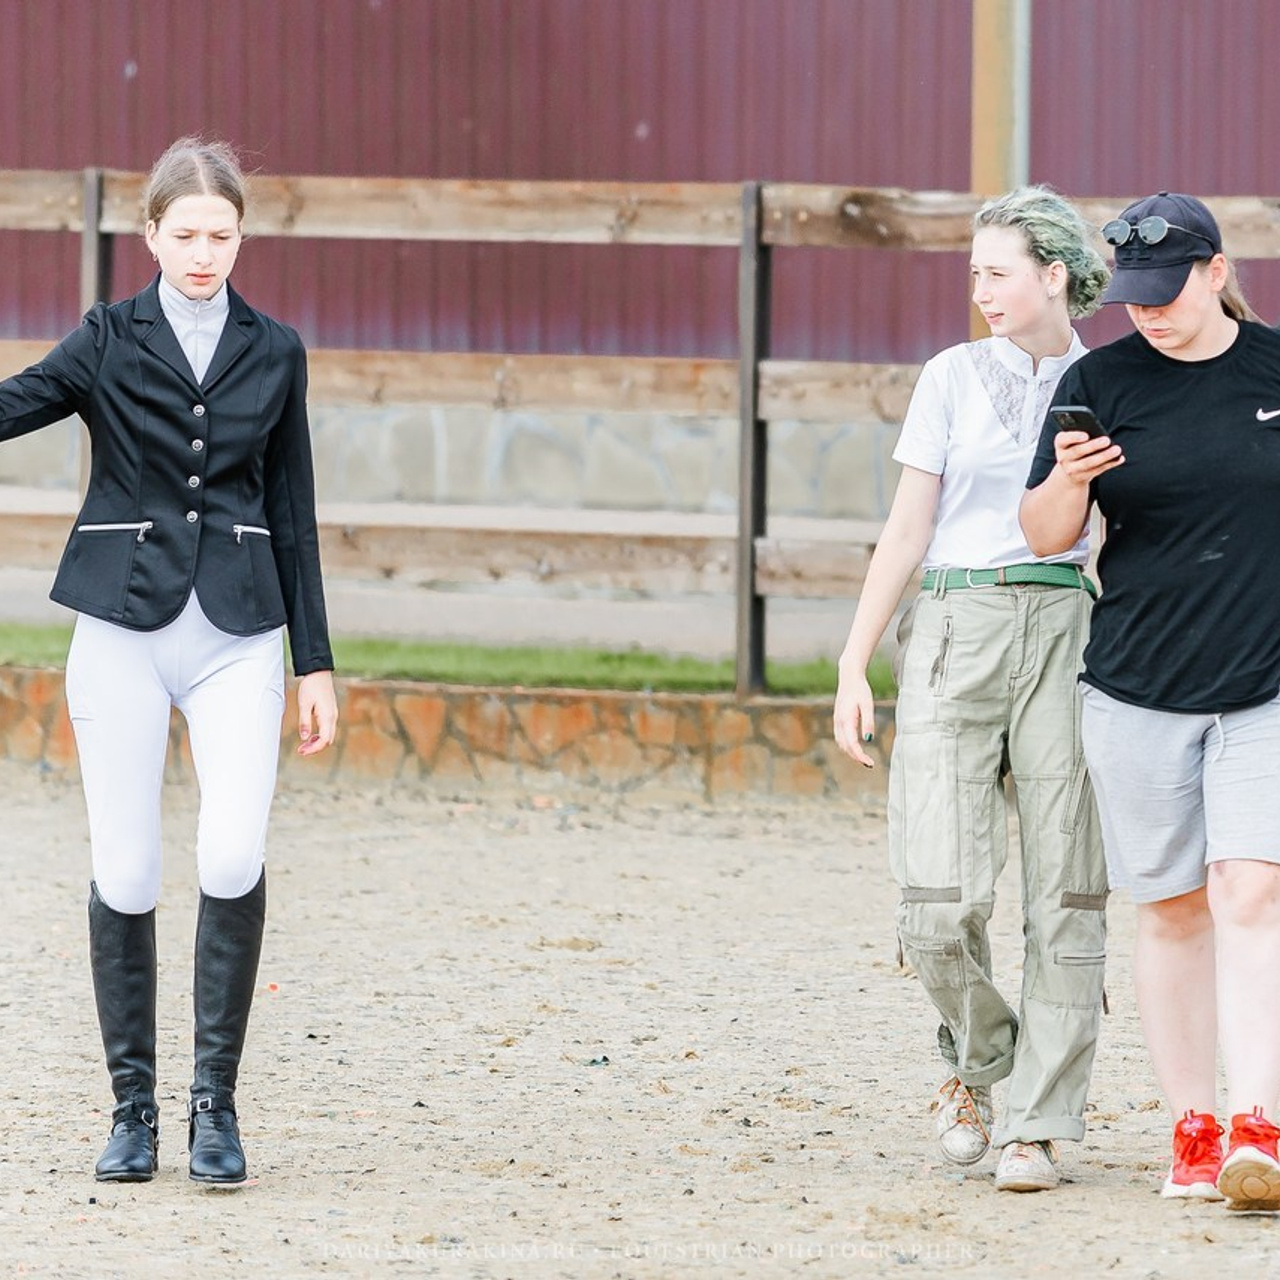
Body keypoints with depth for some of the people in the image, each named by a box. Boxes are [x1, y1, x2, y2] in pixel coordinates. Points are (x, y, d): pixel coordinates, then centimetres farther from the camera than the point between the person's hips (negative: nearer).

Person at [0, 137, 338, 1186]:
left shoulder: (274, 352, 8)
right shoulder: (108, 342, 3)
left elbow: (292, 512, 12)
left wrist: (315, 662, 11)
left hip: (237, 631, 1)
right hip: (124, 626, -1)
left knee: (234, 857, -16)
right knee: (125, 873, -1)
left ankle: (216, 1100, -5)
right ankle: (133, 1107, 11)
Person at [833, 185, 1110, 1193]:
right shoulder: (956, 376, 6)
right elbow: (908, 531, 5)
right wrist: (853, 668, 0)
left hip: (1067, 629, 1)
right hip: (956, 632, -1)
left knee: (1065, 898, -4)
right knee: (941, 901, -10)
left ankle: (1036, 1127, 2)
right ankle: (975, 1061, 18)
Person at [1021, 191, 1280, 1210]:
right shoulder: (1101, 382, 3)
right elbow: (1047, 536, 3)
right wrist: (1068, 481, -18)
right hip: (1137, 693, 1)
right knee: (1172, 913, 5)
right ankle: (1191, 1129, 14)